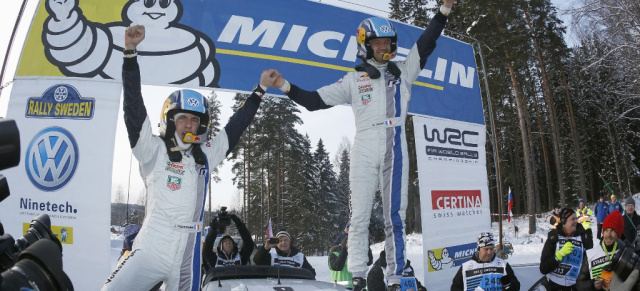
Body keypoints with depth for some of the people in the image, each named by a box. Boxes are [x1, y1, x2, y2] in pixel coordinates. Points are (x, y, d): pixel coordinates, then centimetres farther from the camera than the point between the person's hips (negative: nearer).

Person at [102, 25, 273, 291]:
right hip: (150, 250, -3)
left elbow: (235, 126, 17)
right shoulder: (154, 149, -1)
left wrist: (260, 90, 22)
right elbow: (134, 107, -10)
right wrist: (130, 53, -17)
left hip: (187, 257, 4)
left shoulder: (206, 155, 9)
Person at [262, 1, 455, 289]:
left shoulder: (403, 72, 15)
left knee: (395, 217, 4)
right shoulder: (353, 80, 10)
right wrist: (284, 85, -1)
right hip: (364, 151, -1)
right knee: (360, 217, -1)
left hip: (396, 151, 2)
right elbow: (314, 100, 8)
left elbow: (425, 43, 12)